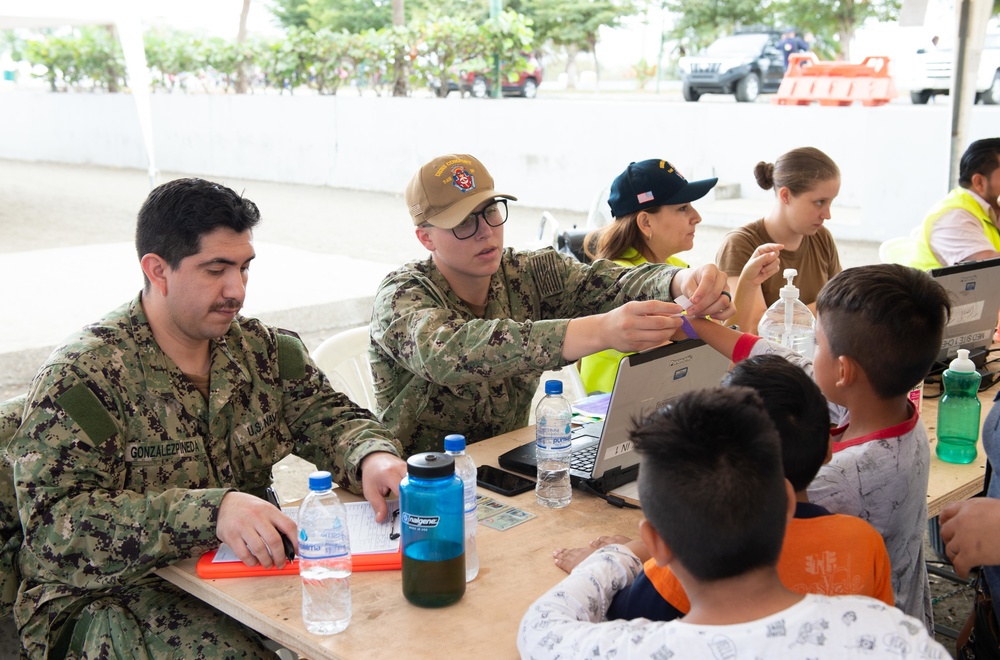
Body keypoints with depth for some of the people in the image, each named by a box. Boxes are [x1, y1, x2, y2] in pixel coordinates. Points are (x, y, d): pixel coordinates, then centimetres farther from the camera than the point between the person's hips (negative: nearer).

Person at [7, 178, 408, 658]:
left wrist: (372, 456, -17)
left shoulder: (263, 349, 6)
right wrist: (210, 511, -35)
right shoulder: (81, 376, -12)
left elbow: (329, 416, 9)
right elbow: (52, 524, -21)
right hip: (116, 596, -5)